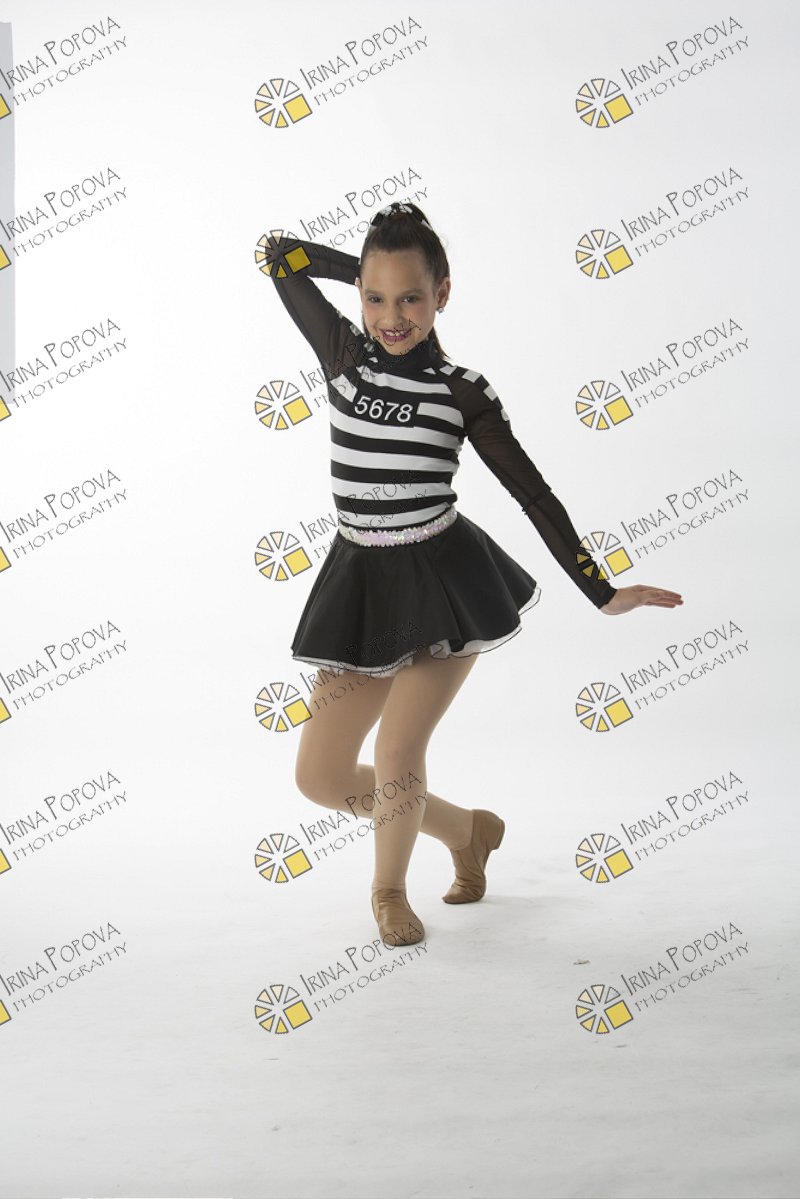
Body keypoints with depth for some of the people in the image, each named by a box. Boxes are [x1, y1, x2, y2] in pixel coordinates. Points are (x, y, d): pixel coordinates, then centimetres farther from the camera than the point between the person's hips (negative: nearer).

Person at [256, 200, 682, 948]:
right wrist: (370, 271, 10)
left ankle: (389, 889, 27)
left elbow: (533, 495, -2)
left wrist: (602, 593, -4)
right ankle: (466, 831, 31)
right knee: (319, 776, 5)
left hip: (444, 583, -4)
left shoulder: (463, 392, -5)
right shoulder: (343, 355, 1)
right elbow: (279, 255, 6)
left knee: (397, 756, -7)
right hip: (360, 584, 4)